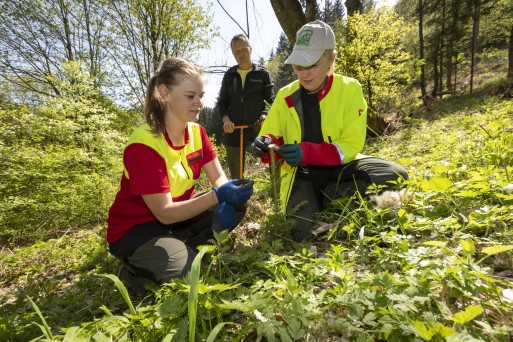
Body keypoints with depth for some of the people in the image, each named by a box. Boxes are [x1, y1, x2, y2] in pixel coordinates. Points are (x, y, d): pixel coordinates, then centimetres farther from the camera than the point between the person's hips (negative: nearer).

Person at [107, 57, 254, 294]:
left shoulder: (196, 132, -6)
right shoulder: (143, 146, -27)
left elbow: (219, 178, -8)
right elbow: (165, 213, -29)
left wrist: (226, 200, -31)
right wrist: (218, 195, -40)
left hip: (178, 214, 7)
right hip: (135, 229, -6)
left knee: (235, 206, -12)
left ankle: (183, 249, 5)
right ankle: (134, 272, 5)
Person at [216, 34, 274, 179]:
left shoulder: (263, 74, 6)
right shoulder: (229, 75, 12)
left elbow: (270, 100, 2)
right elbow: (222, 101, 14)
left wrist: (264, 115, -19)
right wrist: (225, 118, -5)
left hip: (257, 128, -3)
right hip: (234, 130, 3)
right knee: (235, 172, 12)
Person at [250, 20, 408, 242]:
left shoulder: (350, 89, -9)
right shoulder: (285, 96, -3)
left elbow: (351, 145, -13)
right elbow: (272, 138, 2)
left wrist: (307, 152, -29)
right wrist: (265, 145, -25)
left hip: (339, 167, 1)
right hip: (301, 174, 0)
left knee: (395, 175, -23)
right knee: (305, 233, -22)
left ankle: (328, 199, -9)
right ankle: (306, 205, 11)